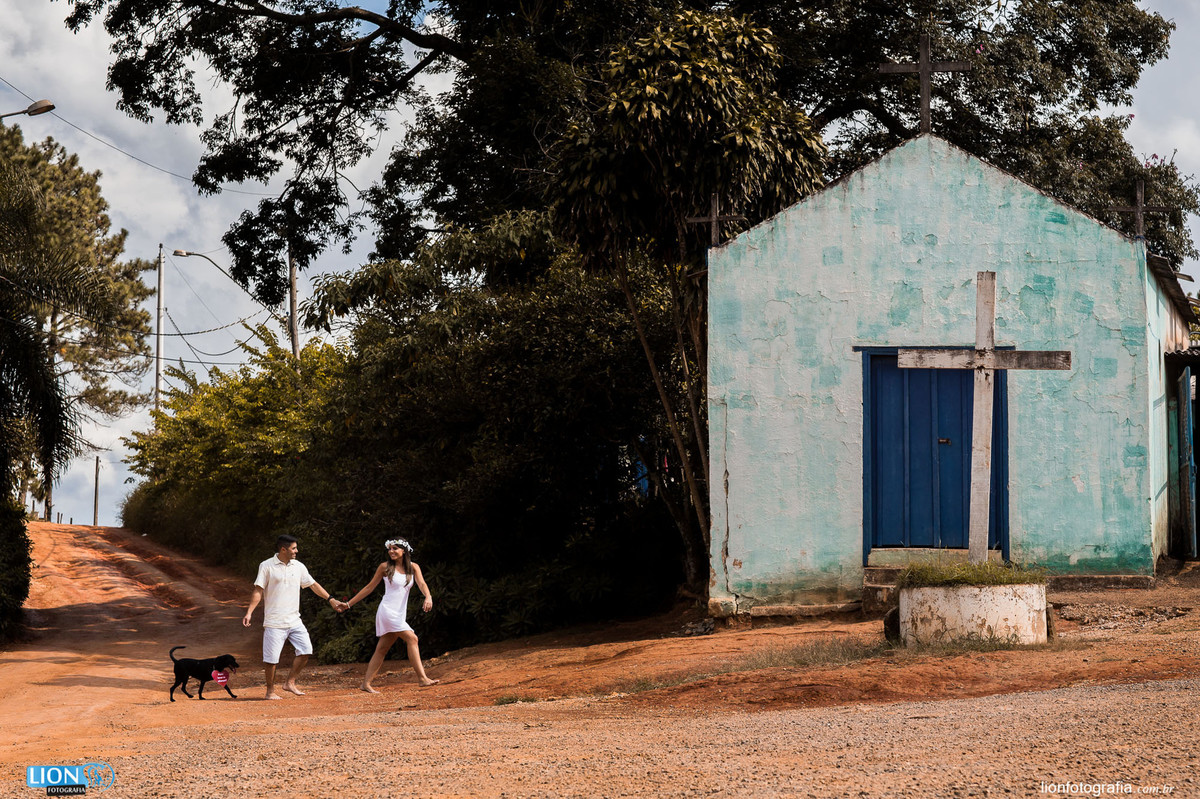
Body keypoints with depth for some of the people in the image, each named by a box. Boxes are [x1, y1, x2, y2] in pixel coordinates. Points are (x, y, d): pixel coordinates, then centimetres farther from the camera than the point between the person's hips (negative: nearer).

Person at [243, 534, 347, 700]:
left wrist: (332, 600, 18)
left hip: (294, 620, 5)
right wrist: (249, 612, -16)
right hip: (274, 622, -5)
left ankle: (290, 683, 8)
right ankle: (270, 691, 10)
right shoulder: (266, 566, -5)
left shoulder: (298, 567, 9)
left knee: (305, 650, -4)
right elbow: (258, 591, -6)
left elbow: (313, 585, 19)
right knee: (271, 658, -4)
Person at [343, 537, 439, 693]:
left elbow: (421, 583, -6)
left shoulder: (413, 568, 9)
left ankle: (366, 683, 9)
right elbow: (369, 587, 8)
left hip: (400, 614, 5)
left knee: (382, 649, 6)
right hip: (388, 611, -5)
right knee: (412, 638, -17)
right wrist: (349, 604, 9)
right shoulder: (385, 567, 0)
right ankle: (422, 678, -22)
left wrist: (428, 597, -29)